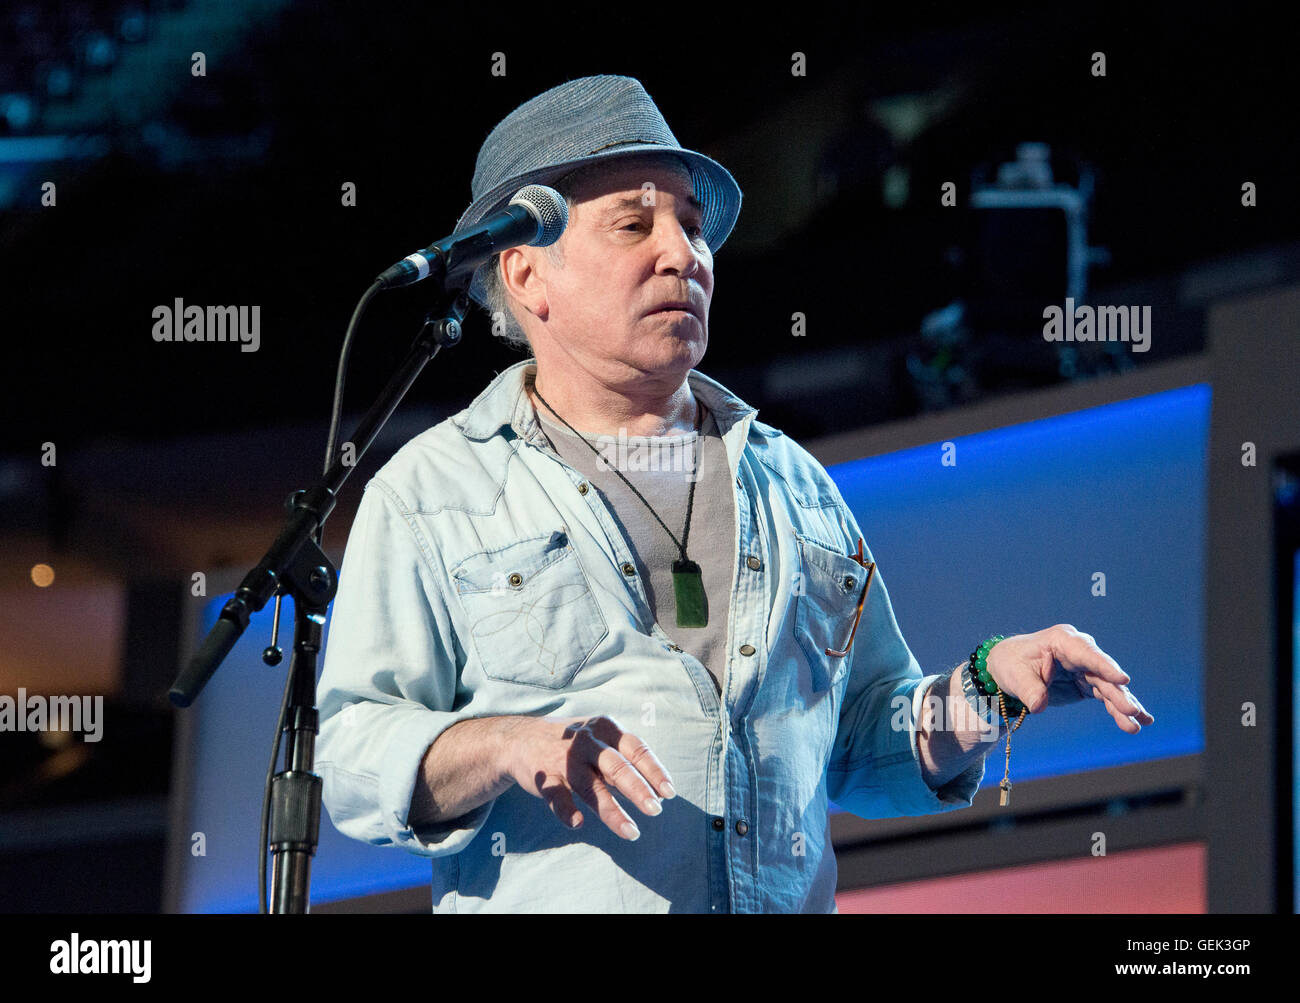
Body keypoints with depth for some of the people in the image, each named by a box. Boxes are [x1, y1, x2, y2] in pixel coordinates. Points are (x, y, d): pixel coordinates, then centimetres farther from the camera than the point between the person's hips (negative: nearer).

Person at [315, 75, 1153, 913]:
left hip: (791, 904, 3)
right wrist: (506, 749, -16)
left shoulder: (793, 483, 21)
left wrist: (988, 692, 7)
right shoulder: (428, 492, 8)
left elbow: (867, 748, 24)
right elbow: (354, 756, 1)